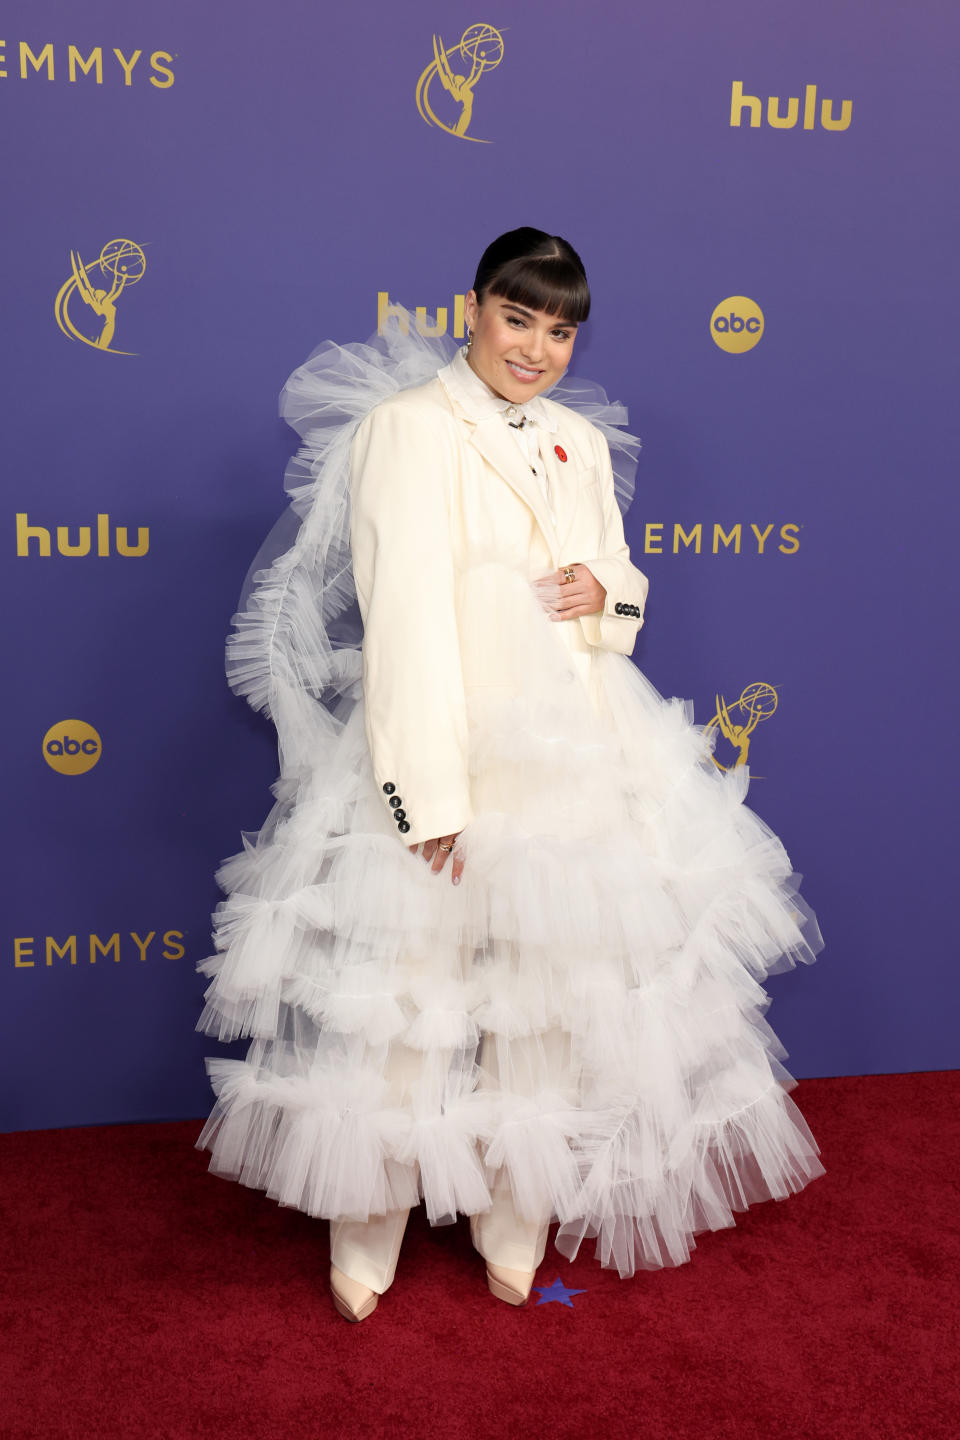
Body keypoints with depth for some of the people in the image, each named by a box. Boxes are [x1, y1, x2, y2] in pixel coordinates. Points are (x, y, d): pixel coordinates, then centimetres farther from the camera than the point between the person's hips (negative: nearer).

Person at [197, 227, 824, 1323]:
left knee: (554, 988, 11)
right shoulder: (406, 426, -7)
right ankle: (367, 1236, 22)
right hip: (443, 750, -6)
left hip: (575, 754, 6)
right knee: (406, 996, 1)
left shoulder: (580, 439, 13)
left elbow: (619, 578, 24)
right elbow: (406, 612, -15)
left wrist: (606, 594, -2)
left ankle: (516, 1227, 29)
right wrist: (433, 794, -21)